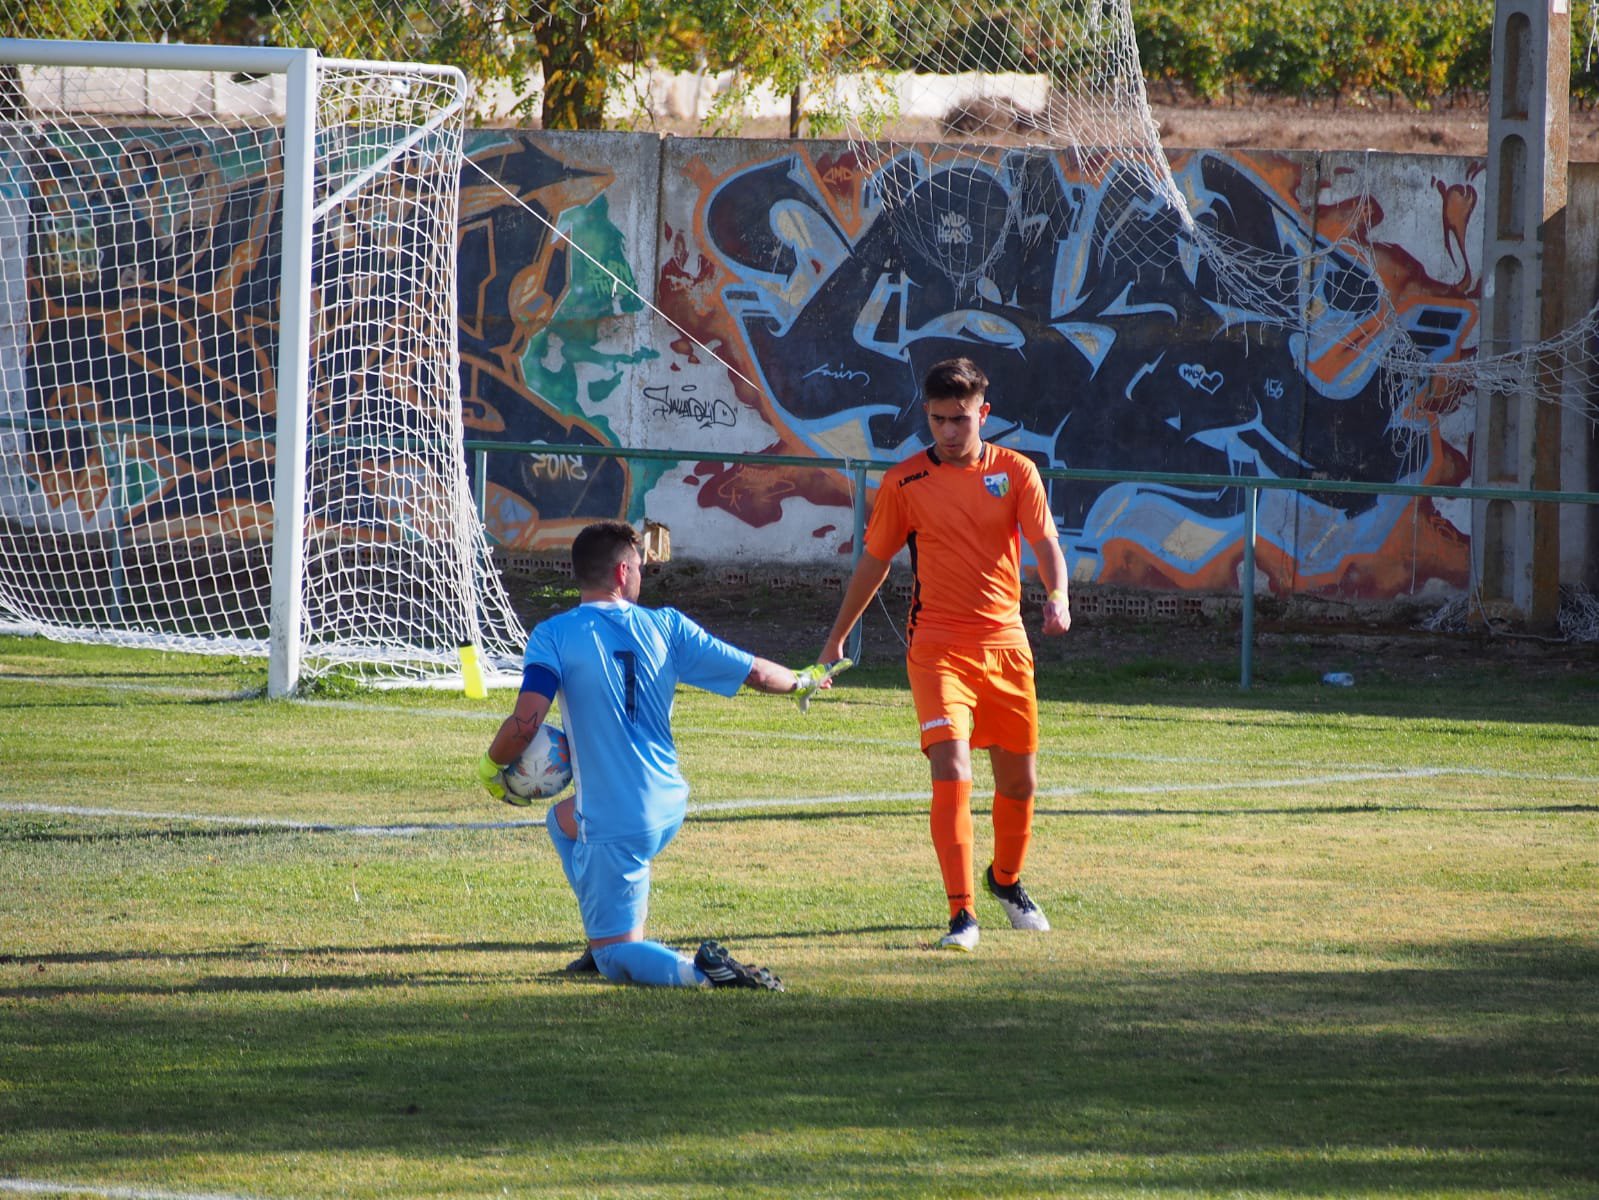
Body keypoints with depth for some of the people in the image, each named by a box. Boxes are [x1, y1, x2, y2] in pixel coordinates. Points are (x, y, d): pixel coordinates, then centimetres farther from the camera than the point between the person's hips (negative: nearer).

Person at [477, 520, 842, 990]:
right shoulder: (664, 625, 1)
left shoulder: (553, 635, -10)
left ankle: (698, 970, -24)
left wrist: (491, 766, -1)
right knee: (563, 819, 35)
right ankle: (607, 941, 32)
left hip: (615, 825, -5)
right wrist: (802, 682, 27)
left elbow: (526, 721, -21)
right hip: (668, 806, 5)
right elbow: (755, 673, 5)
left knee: (615, 957, 5)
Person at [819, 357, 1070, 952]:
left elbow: (1045, 542, -7)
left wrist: (1058, 595, -28)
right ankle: (962, 914, -19)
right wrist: (837, 636, 18)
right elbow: (874, 561, 11)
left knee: (1019, 778, 12)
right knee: (952, 771, -19)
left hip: (1005, 644, 2)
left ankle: (1007, 880, 40)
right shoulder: (904, 481, 1)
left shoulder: (1015, 471, 2)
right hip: (937, 646, -2)